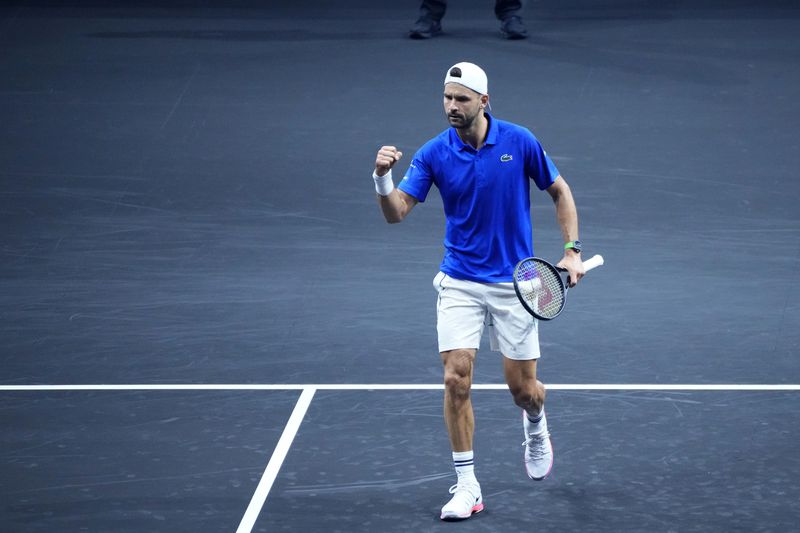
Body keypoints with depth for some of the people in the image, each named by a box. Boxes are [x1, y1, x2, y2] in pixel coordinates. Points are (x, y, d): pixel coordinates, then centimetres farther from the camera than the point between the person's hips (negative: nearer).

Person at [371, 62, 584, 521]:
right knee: (457, 379, -12)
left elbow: (560, 191, 3)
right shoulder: (434, 153, -7)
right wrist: (383, 177, -33)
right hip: (460, 284, 1)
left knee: (523, 387, 5)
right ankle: (467, 486, -2)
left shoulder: (519, 141, -9)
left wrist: (572, 251, -4)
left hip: (514, 282, 0)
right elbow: (397, 212, -13)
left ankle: (536, 428, 43)